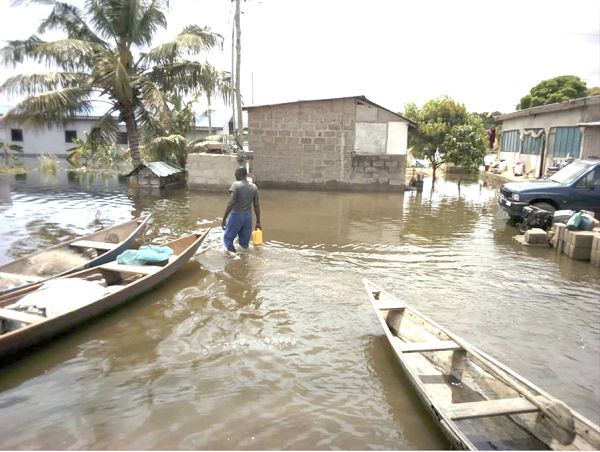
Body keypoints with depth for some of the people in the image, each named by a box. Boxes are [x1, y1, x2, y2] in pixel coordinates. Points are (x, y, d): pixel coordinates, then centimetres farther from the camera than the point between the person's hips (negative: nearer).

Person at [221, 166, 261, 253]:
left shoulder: (236, 185, -12)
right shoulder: (254, 187, 4)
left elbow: (231, 203, -18)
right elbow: (256, 205, 5)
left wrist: (224, 219, -14)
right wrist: (258, 222, 12)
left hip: (236, 215, -5)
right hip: (248, 216, 5)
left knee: (227, 238, 9)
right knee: (244, 243, 14)